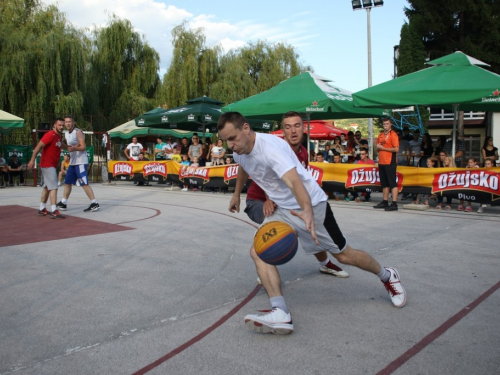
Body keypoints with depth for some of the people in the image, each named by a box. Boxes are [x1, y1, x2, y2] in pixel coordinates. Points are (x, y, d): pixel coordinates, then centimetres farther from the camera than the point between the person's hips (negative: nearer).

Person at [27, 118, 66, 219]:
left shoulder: (59, 136, 11)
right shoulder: (50, 135, -16)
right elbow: (38, 147, -20)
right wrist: (32, 160, -23)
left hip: (52, 165, 10)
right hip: (47, 165, -10)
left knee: (47, 187, 16)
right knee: (54, 187, -14)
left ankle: (42, 209, 25)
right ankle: (54, 212, -17)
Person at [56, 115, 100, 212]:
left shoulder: (78, 132, -10)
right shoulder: (66, 134, 15)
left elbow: (83, 147, -16)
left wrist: (75, 148, -34)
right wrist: (69, 148, -3)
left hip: (80, 162, -9)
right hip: (72, 162, 9)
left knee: (84, 183, -12)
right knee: (67, 182, 13)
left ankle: (94, 203, -11)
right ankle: (63, 203, 23)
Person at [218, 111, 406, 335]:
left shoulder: (270, 147, -30)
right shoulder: (239, 151, -4)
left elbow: (294, 181, -45)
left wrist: (307, 211, -61)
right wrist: (236, 195, 34)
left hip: (309, 206, -7)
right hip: (282, 210, 7)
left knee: (344, 255, 5)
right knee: (258, 252, -15)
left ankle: (388, 277, 34)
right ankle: (280, 314, -21)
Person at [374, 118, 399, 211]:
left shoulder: (393, 135, -6)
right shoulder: (380, 135, 16)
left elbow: (396, 149, -14)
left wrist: (383, 148, -12)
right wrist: (378, 147, 1)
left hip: (390, 162, -8)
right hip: (381, 162, 8)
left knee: (392, 183, -7)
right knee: (384, 183, 13)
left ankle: (394, 204, -8)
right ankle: (385, 202, 21)